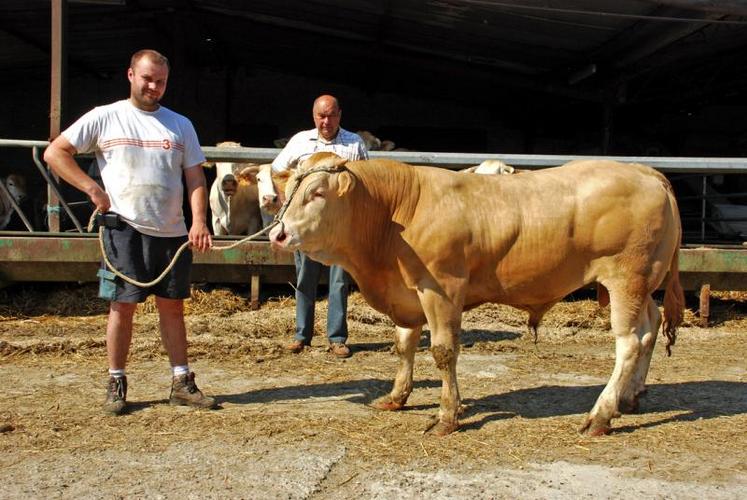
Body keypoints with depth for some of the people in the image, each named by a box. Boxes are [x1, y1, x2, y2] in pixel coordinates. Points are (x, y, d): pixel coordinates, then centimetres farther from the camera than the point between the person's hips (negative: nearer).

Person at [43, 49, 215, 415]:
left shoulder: (181, 125, 11)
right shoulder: (105, 117, 2)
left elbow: (195, 178, 7)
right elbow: (54, 153, 1)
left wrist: (199, 221, -8)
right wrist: (93, 189, -8)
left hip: (172, 232, 3)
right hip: (125, 229, -3)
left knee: (172, 305, 8)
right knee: (123, 305, 0)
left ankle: (182, 383, 14)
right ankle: (116, 385, 11)